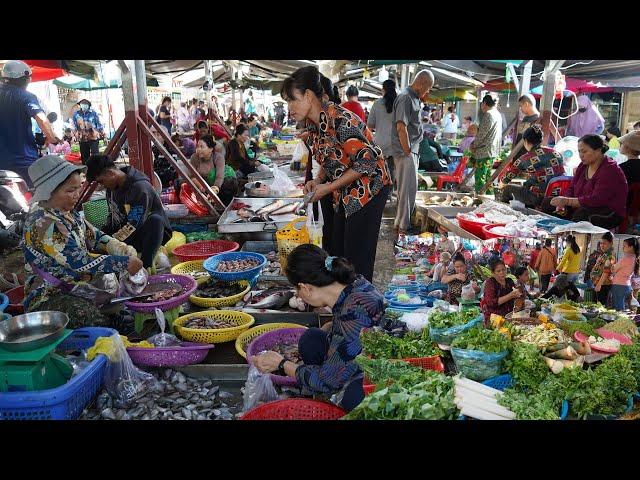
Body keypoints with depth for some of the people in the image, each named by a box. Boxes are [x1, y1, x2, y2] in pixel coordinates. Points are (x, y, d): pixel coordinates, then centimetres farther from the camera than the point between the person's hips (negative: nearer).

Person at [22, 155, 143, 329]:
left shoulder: (67, 212, 5)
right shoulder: (42, 224, -24)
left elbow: (94, 237, 10)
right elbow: (80, 262, -27)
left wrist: (124, 250, -9)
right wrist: (124, 263, -22)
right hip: (51, 298, -9)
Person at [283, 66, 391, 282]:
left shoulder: (340, 120, -25)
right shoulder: (313, 124, 3)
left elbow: (366, 162, -25)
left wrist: (328, 187, -21)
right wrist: (318, 180, -4)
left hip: (368, 189, -9)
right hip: (346, 192, 9)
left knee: (358, 259, -4)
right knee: (338, 253, 15)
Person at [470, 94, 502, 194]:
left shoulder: (489, 114, -15)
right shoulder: (497, 114, 16)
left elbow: (482, 133, -17)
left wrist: (474, 145, -2)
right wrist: (475, 143, 10)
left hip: (485, 151, -10)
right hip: (493, 151, 10)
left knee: (480, 178, -8)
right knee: (488, 176, 17)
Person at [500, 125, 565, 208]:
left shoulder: (526, 159, -4)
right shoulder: (555, 153, 9)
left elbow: (505, 180, 6)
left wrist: (503, 183, 33)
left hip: (539, 199, -6)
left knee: (507, 189, 14)